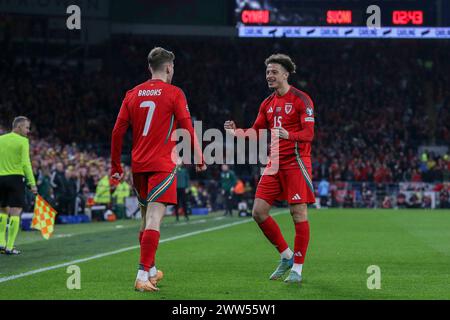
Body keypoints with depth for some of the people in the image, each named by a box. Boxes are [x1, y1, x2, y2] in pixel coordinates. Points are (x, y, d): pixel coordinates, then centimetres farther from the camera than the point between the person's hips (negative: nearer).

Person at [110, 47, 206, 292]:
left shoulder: (132, 94, 10)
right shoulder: (174, 93, -3)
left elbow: (117, 132, 8)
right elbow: (188, 129, -6)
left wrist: (116, 166, 15)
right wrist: (199, 159, 5)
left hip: (138, 165, 5)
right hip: (163, 165, -5)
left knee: (146, 218, 18)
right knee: (154, 219, -11)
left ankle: (150, 270, 29)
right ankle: (143, 275, -20)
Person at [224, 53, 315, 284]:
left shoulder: (301, 99, -7)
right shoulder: (268, 103, 14)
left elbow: (308, 133, -15)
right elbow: (255, 133, 16)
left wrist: (288, 135, -34)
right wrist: (236, 132, -3)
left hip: (296, 163, -7)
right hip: (275, 164, 7)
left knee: (298, 214, -5)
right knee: (259, 211, 0)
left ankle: (297, 269, 3)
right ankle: (286, 256, 16)